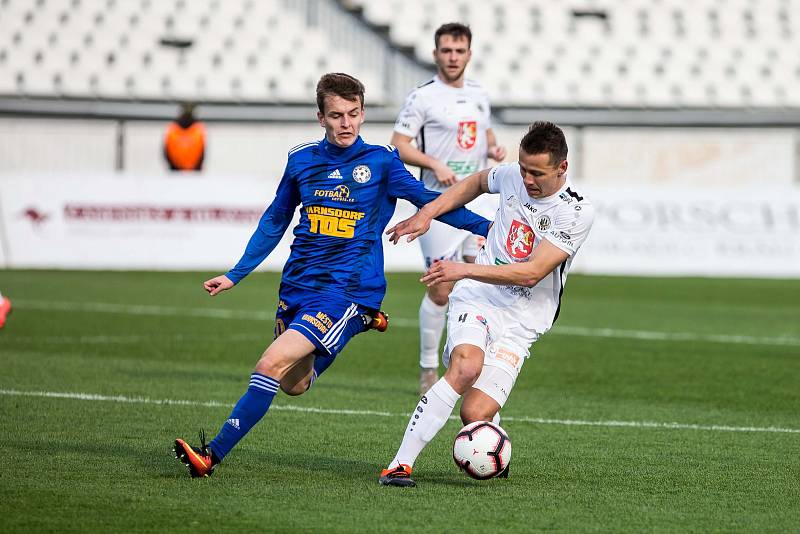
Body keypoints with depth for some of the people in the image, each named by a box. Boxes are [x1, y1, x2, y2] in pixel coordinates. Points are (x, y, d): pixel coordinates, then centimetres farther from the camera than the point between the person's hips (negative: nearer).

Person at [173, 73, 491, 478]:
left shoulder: (381, 160, -4)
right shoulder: (301, 160, 7)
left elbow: (429, 201, 5)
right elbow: (274, 222, 19)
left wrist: (487, 227, -3)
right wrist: (235, 275, 19)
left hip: (346, 291, -5)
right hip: (297, 287, 5)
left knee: (272, 365, -20)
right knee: (295, 384, 10)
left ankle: (213, 455, -19)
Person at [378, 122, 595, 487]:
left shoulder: (577, 212, -13)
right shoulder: (512, 176, 1)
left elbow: (531, 273, -20)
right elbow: (476, 183, 26)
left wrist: (464, 270, -23)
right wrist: (426, 214, 17)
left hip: (520, 323, -2)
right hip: (476, 298, 2)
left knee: (475, 414, -17)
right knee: (465, 367, -30)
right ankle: (400, 465, -28)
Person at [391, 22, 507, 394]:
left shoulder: (478, 95, 13)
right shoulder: (422, 97, -6)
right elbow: (398, 145, -8)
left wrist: (494, 148, 5)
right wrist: (435, 164, -21)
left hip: (479, 198, 6)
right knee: (440, 291, -5)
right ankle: (428, 368, 8)